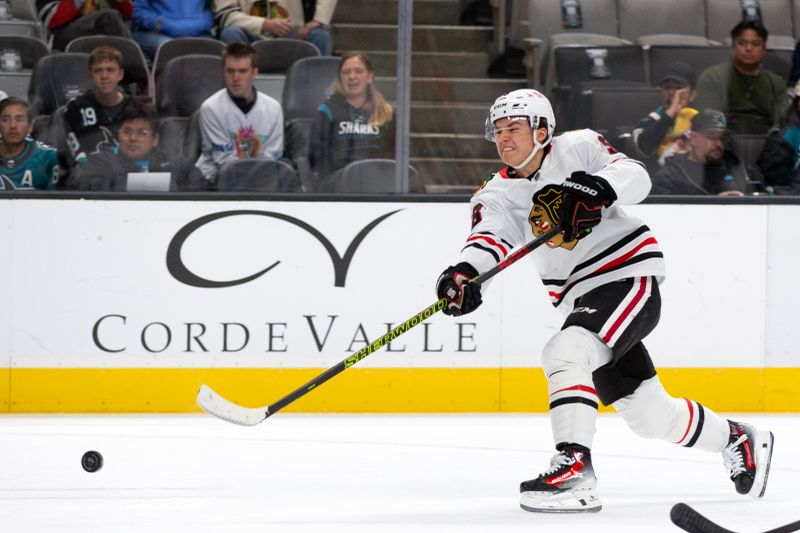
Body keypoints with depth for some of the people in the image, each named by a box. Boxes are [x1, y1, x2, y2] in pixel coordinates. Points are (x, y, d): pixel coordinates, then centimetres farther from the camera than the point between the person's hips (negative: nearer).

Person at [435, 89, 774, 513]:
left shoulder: (577, 148, -5)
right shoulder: (497, 194, 3)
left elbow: (635, 176, -17)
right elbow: (489, 238, -16)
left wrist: (597, 188, -38)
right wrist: (464, 272, -39)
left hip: (630, 277, -7)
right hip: (579, 299, 7)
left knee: (564, 353, -29)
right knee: (648, 414, 13)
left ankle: (574, 468, -34)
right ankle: (736, 440, 36)